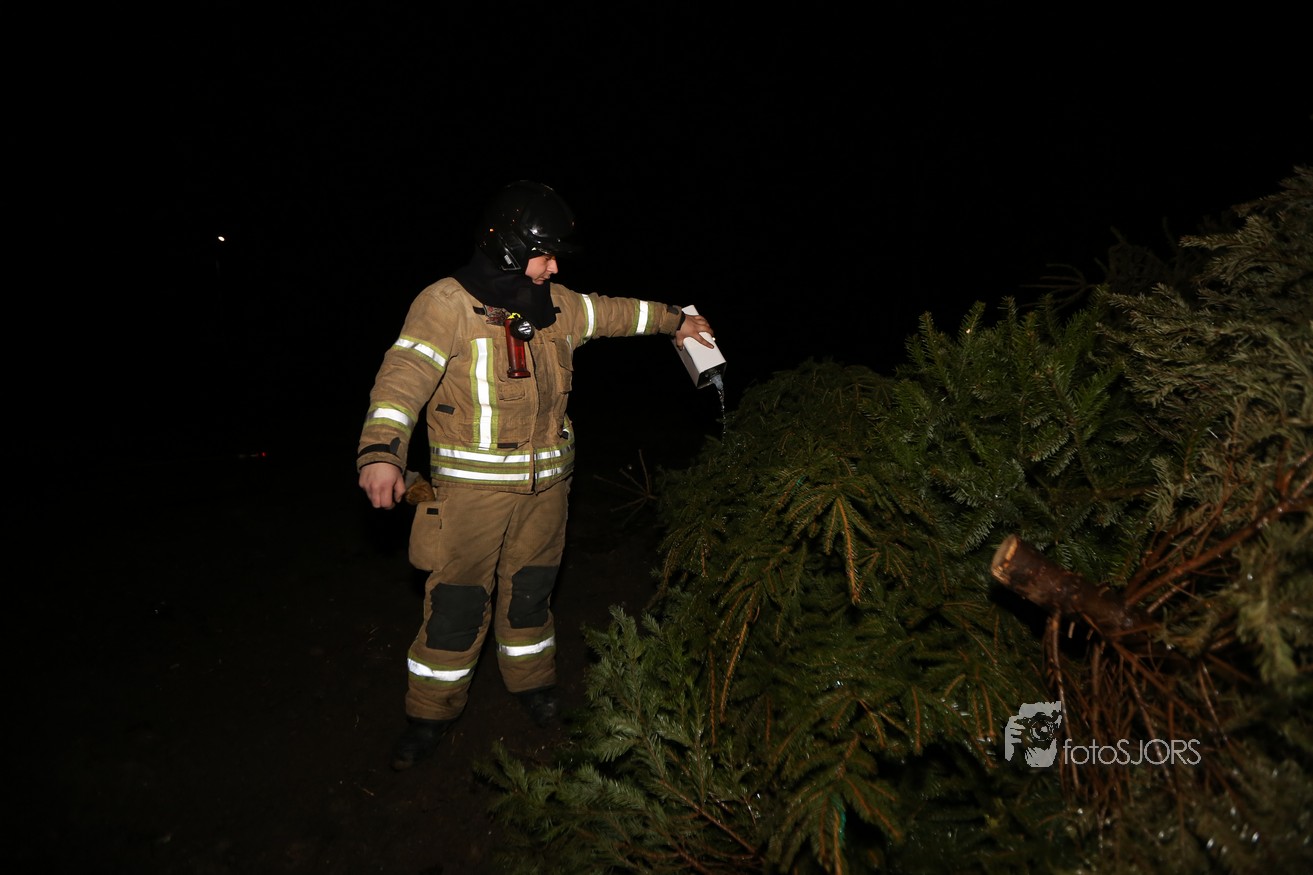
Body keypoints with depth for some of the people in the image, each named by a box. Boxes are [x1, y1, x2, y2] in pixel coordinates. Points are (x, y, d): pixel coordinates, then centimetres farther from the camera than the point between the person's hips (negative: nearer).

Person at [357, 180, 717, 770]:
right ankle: (430, 715, 24)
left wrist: (673, 321, 34)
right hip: (472, 487, -5)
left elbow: (610, 313, 24)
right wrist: (381, 451, -40)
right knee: (457, 602, 3)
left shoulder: (555, 306, 7)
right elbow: (405, 374, -26)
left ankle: (533, 683, 40)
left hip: (544, 484, 6)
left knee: (530, 589, 19)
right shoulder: (447, 304, -14)